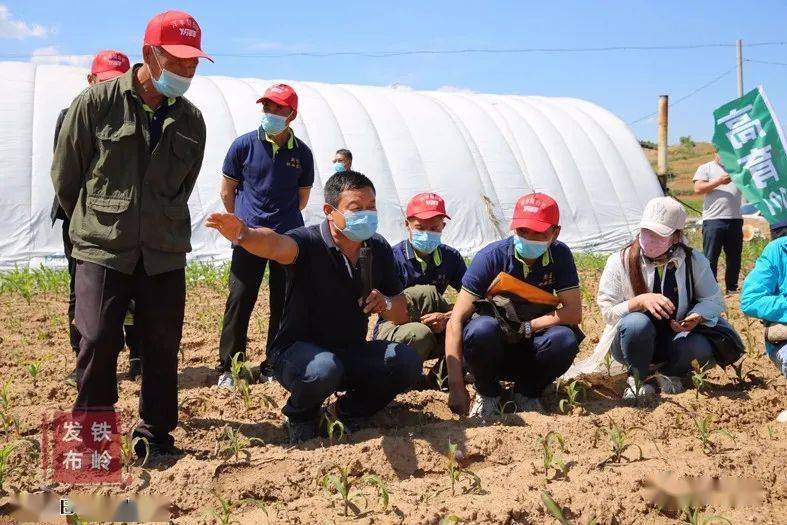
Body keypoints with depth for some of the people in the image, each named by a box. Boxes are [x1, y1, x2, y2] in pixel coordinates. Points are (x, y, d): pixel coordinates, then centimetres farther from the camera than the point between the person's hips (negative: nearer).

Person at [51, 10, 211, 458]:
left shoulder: (191, 121, 5)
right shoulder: (97, 102, -5)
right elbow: (65, 174, 4)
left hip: (165, 252, 3)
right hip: (102, 249, -3)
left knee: (163, 345, 5)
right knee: (98, 341, -5)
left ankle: (156, 435, 20)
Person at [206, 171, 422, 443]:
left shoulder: (378, 249, -1)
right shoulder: (309, 242, -17)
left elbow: (402, 315, 6)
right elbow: (276, 244, -42)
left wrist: (387, 305, -18)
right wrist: (243, 234, -65)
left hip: (352, 352, 5)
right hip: (299, 349, -5)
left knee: (407, 361, -20)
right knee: (323, 369, -38)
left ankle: (352, 411, 8)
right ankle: (301, 415, -1)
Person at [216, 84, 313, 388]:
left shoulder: (302, 153, 4)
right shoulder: (244, 145, -2)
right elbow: (227, 191, 8)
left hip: (289, 237, 2)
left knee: (284, 303, 5)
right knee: (240, 300, -4)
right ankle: (228, 367, 6)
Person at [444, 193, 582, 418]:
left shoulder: (560, 255, -9)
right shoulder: (492, 256, -18)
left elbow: (574, 313, -13)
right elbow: (457, 320, -22)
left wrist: (525, 327, -23)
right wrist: (456, 386, -31)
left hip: (530, 352, 2)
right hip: (493, 349, -2)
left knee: (565, 339, -29)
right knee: (482, 328, -35)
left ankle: (527, 393, 0)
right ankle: (487, 394, -5)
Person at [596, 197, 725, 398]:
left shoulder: (694, 261, -6)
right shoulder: (620, 262, -12)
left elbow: (713, 300, 2)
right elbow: (607, 311, -12)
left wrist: (697, 317, -20)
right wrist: (640, 301, -29)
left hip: (674, 340, 2)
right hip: (632, 341, -2)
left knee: (701, 347, -30)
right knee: (638, 323, -37)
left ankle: (669, 374, 5)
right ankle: (637, 379, -8)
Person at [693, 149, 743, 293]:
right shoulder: (706, 168, 7)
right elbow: (698, 189, -6)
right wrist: (718, 181, -14)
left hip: (735, 220, 4)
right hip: (713, 220, -4)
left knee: (734, 257, 10)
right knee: (710, 258, -3)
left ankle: (732, 288, 20)